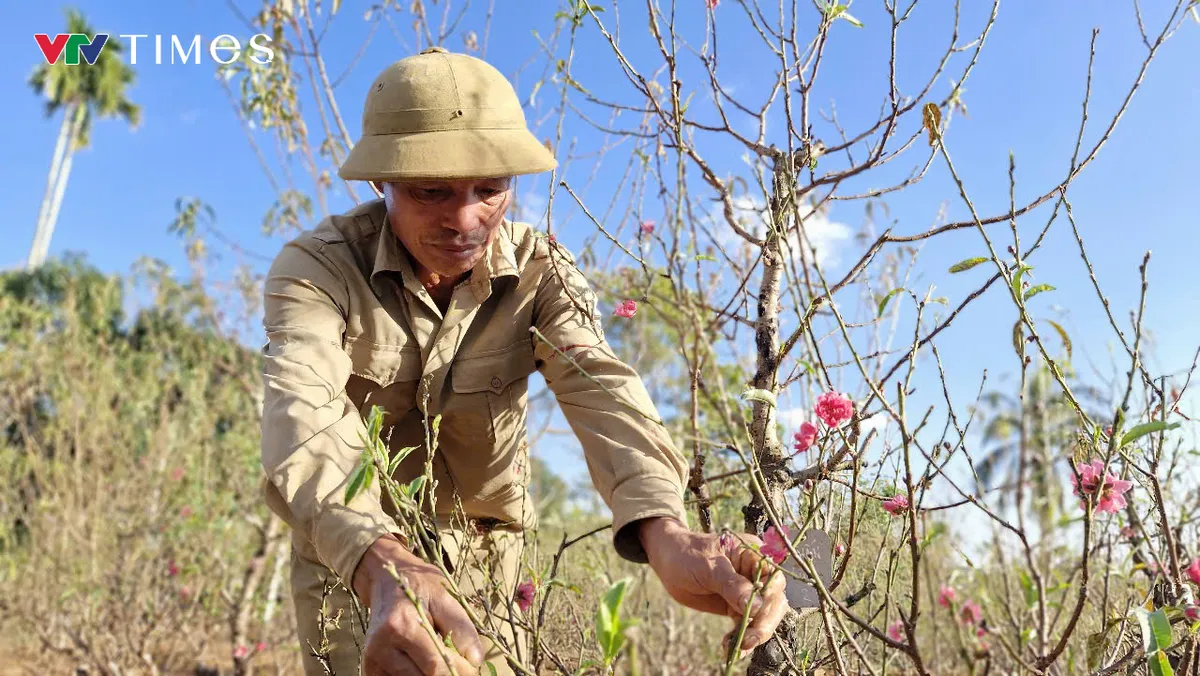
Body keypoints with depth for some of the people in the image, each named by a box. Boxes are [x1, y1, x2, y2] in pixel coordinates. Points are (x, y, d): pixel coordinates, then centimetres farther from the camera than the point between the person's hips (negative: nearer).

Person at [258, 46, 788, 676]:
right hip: (348, 548, -1)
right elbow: (304, 417, -41)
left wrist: (666, 532, -56)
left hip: (485, 546, 2)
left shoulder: (540, 271, -18)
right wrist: (385, 567, -62)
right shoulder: (314, 267, -24)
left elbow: (600, 388, -35)